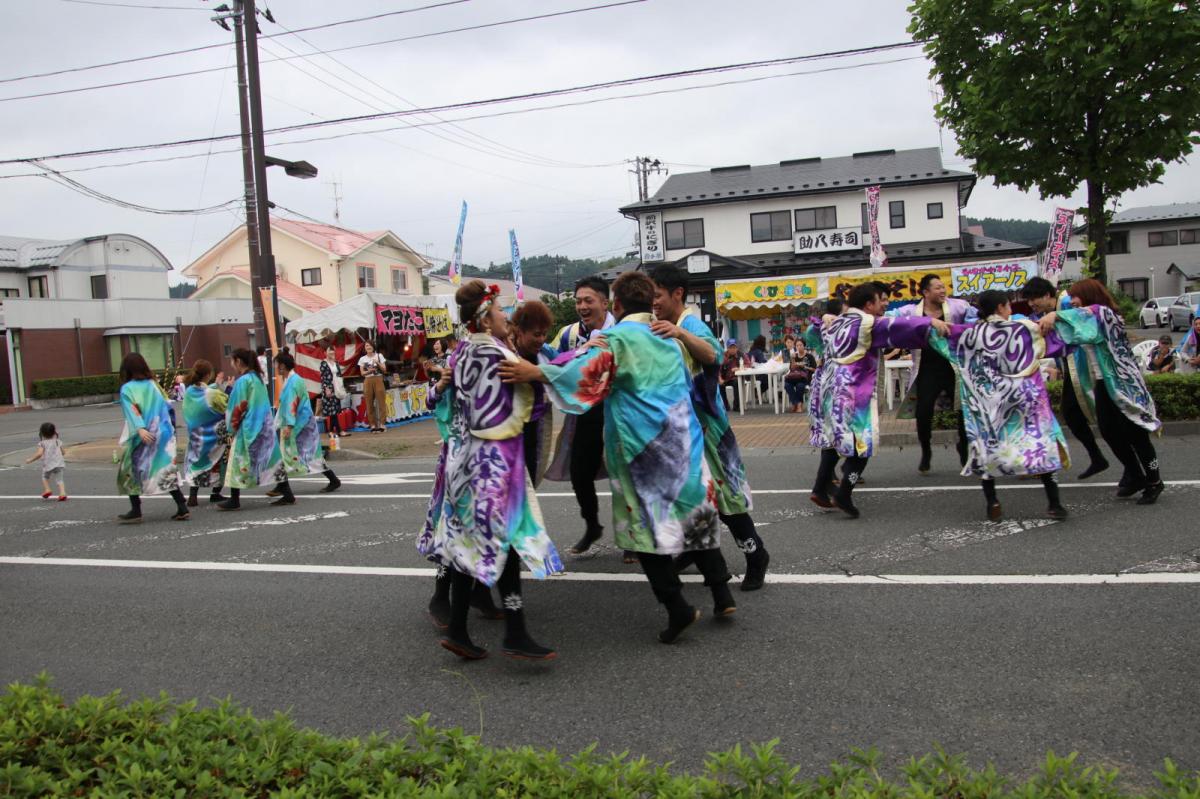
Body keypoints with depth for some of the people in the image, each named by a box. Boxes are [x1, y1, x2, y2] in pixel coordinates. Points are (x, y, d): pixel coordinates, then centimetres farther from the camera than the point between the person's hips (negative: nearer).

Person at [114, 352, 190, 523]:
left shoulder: (127, 389, -4)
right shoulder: (153, 385, 8)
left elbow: (131, 410, -17)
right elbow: (167, 406, 9)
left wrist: (140, 429, -29)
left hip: (141, 437, -4)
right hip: (161, 434, 4)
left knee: (131, 471, 11)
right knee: (166, 470, 5)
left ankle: (136, 511, 11)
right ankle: (182, 508, -4)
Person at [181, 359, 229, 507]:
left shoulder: (188, 392, -6)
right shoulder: (213, 394, -23)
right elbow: (228, 407, -13)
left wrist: (215, 386, 19)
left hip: (196, 436, 5)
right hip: (215, 435, -5)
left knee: (196, 464, 13)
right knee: (218, 463, 14)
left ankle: (192, 496, 4)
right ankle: (216, 493, 20)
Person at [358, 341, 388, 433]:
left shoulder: (379, 356, 7)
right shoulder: (362, 359, 10)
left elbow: (384, 370, 3)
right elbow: (362, 373, 5)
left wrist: (378, 363, -12)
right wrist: (369, 371, -13)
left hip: (378, 380, -1)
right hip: (368, 381, 1)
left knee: (381, 402, -7)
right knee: (369, 403, -2)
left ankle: (382, 424, -6)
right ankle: (373, 424, 1)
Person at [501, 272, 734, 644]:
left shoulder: (617, 338, -8)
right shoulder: (669, 337, 13)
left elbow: (586, 373, -20)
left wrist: (535, 373, -20)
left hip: (641, 444, -6)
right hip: (683, 436, 6)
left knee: (646, 522, 2)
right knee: (696, 512, 15)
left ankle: (677, 607, -1)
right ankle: (721, 593, 15)